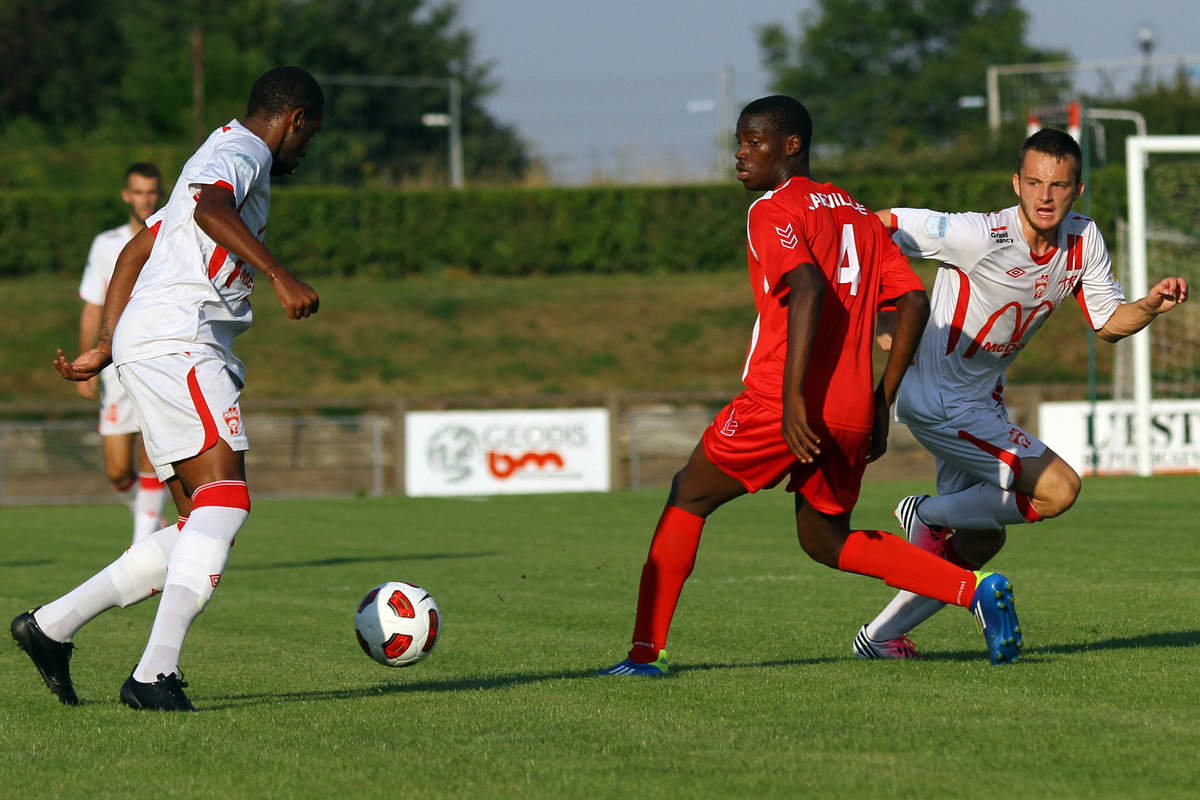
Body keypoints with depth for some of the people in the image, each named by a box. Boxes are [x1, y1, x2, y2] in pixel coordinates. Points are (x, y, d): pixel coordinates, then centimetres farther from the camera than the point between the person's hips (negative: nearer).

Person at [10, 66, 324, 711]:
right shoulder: (240, 152, -1)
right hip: (176, 340, -10)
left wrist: (105, 348, 29)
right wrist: (280, 275, -33)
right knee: (225, 501, -21)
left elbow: (135, 252, 32)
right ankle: (155, 674, -30)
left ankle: (51, 626, 7)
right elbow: (211, 206, -26)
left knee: (202, 526, 4)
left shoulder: (222, 155, 31)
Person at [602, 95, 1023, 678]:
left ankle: (647, 652, 6)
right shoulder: (859, 214, 18)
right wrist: (880, 404, 16)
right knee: (826, 540, 21)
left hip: (782, 406, -7)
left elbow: (808, 288, -22)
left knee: (688, 498, 12)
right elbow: (914, 302, 13)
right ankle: (974, 589, 4)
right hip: (853, 411, 7)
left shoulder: (773, 211, -4)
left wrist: (793, 398, -27)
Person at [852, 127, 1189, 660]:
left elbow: (1108, 323, 4)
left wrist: (1152, 305, -16)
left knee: (981, 541, 15)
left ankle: (880, 637, 27)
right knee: (1058, 489, -15)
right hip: (939, 399, -8)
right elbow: (875, 227, -22)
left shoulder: (1084, 241, -4)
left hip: (980, 400, 8)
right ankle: (929, 515, 4)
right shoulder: (982, 237, -26)